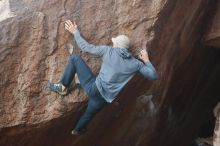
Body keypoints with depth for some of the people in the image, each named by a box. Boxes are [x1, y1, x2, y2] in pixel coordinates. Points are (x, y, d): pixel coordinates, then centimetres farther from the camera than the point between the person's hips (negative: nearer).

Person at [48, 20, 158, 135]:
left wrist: (75, 32, 16)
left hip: (94, 88, -3)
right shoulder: (136, 63, 3)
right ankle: (77, 130, 58)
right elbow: (153, 76, 8)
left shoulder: (108, 50, -2)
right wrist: (146, 60, 20)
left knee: (75, 58, 10)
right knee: (89, 113, 35)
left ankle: (63, 87, 16)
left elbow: (85, 47, 3)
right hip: (105, 99, 4)